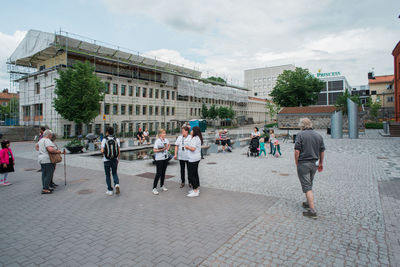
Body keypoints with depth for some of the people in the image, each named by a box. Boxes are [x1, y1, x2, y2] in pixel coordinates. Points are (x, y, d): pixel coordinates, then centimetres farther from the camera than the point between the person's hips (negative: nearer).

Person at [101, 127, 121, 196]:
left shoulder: (104, 140, -8)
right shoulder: (116, 139, -1)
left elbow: (102, 151, -14)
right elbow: (119, 151, -1)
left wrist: (102, 152, 10)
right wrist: (117, 159, 10)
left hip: (106, 160, -2)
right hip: (115, 159, 2)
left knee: (108, 175, 10)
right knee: (114, 173, 16)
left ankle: (110, 190, 14)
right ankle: (117, 184, -8)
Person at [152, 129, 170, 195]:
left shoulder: (166, 140, 4)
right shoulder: (157, 141, -15)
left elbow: (168, 144, 26)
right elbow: (155, 150, -17)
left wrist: (167, 149, 9)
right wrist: (162, 149, -26)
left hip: (165, 158, 6)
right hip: (159, 159, -6)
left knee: (163, 172, 14)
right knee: (158, 173, -7)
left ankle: (162, 185, 28)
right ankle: (154, 188, 1)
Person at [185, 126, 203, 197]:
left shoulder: (195, 138, -18)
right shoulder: (198, 138, 14)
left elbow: (193, 148, -25)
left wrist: (187, 147, -9)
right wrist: (188, 147, 13)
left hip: (193, 159, -10)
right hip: (196, 158, 10)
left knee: (191, 175, -5)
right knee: (195, 174, 16)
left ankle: (195, 191, -2)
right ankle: (197, 189, 23)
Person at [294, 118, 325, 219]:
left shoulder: (300, 135, -11)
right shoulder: (318, 135, 6)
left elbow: (297, 151, -16)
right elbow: (322, 151, 10)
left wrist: (296, 163, -4)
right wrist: (321, 163, 20)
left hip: (303, 164, -6)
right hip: (314, 164, 6)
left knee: (307, 187, -3)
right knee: (309, 184, 22)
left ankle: (312, 210, -5)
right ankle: (308, 203, 37)